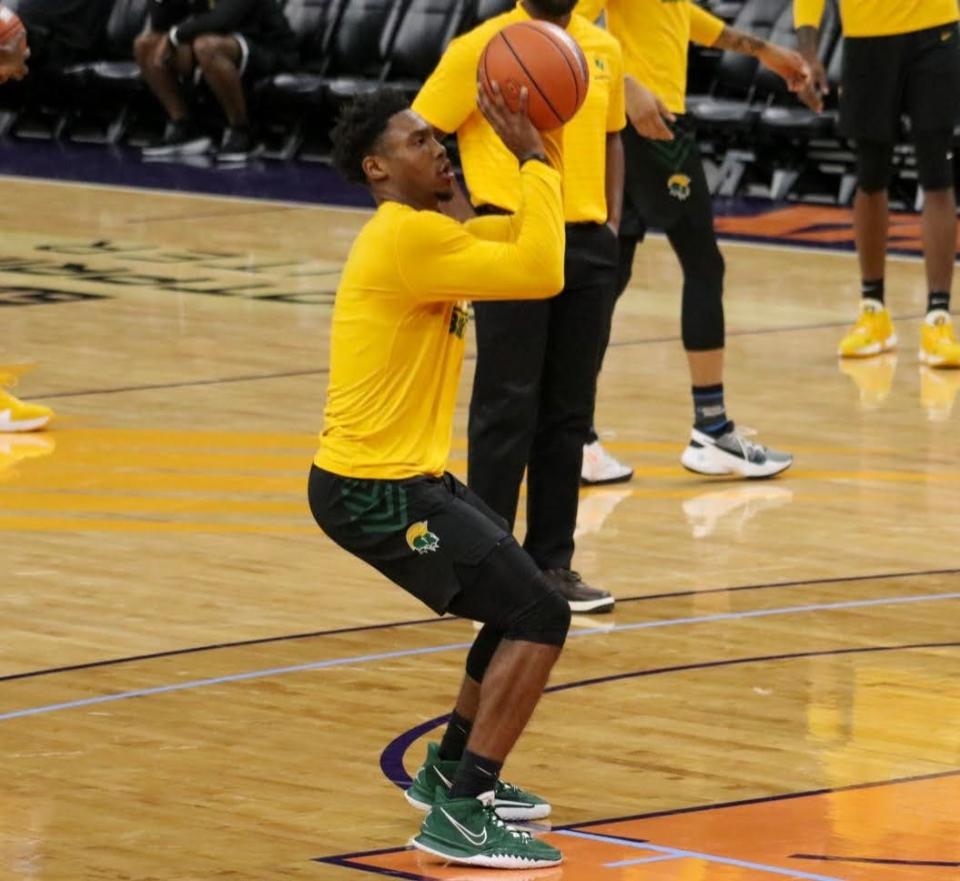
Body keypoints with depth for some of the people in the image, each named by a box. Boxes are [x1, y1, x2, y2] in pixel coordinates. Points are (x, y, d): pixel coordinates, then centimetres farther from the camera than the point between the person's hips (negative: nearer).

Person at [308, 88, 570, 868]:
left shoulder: (423, 233, 13)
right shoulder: (407, 238, -19)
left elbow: (533, 239, 19)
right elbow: (541, 274, -24)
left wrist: (544, 145, 6)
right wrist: (532, 156, -17)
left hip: (405, 476, 11)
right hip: (374, 488, -11)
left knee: (526, 602, 23)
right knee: (539, 616, -13)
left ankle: (450, 770, 35)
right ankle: (460, 814, -14)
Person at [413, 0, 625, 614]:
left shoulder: (605, 50, 10)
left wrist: (611, 220, 12)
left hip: (588, 245, 5)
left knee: (569, 412, 10)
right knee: (508, 411, -3)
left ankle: (552, 562, 19)